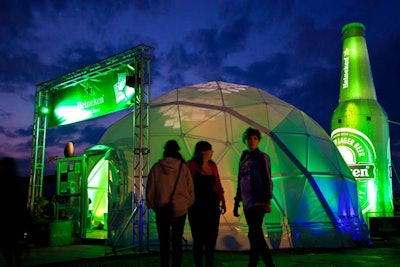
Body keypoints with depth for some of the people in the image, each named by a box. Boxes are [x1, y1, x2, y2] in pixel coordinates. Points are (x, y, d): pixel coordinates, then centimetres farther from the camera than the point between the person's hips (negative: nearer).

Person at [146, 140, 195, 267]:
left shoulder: (156, 167, -7)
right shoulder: (183, 167, -7)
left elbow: (150, 191, -1)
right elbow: (190, 190, -1)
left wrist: (153, 206, 14)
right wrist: (187, 205, 15)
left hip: (162, 210, 0)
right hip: (180, 210, 0)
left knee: (164, 243, 11)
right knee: (177, 242, 12)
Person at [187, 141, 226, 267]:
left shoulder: (212, 165, 9)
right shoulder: (192, 165, -6)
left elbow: (218, 185, 12)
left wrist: (222, 201, 7)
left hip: (212, 206, 5)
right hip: (197, 207, -4)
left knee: (212, 237, 7)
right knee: (199, 239, 5)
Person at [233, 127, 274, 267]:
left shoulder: (262, 157, -2)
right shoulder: (243, 157, 16)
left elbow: (267, 180, -7)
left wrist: (267, 201, -15)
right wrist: (237, 202, 18)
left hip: (257, 202, -7)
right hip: (247, 203, 7)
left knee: (254, 235, -10)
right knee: (257, 235, 9)